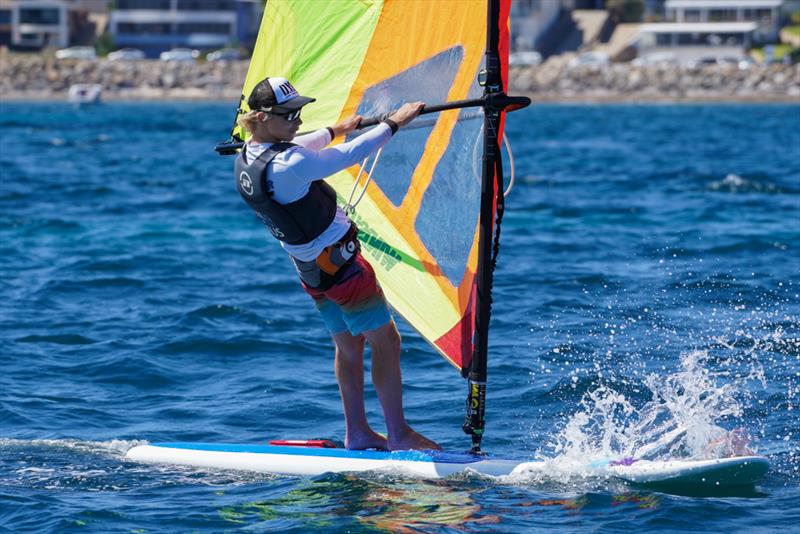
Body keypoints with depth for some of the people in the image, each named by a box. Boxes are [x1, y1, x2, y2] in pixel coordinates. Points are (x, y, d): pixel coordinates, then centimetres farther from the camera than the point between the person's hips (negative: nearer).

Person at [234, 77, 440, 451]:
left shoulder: (245, 160, -2)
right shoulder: (289, 166, -30)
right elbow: (350, 154, -22)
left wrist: (335, 129, 35)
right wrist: (394, 122, -8)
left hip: (307, 266, 9)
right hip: (339, 262, -9)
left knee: (348, 344, 18)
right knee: (386, 340, 1)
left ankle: (357, 433, 22)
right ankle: (398, 434, 4)